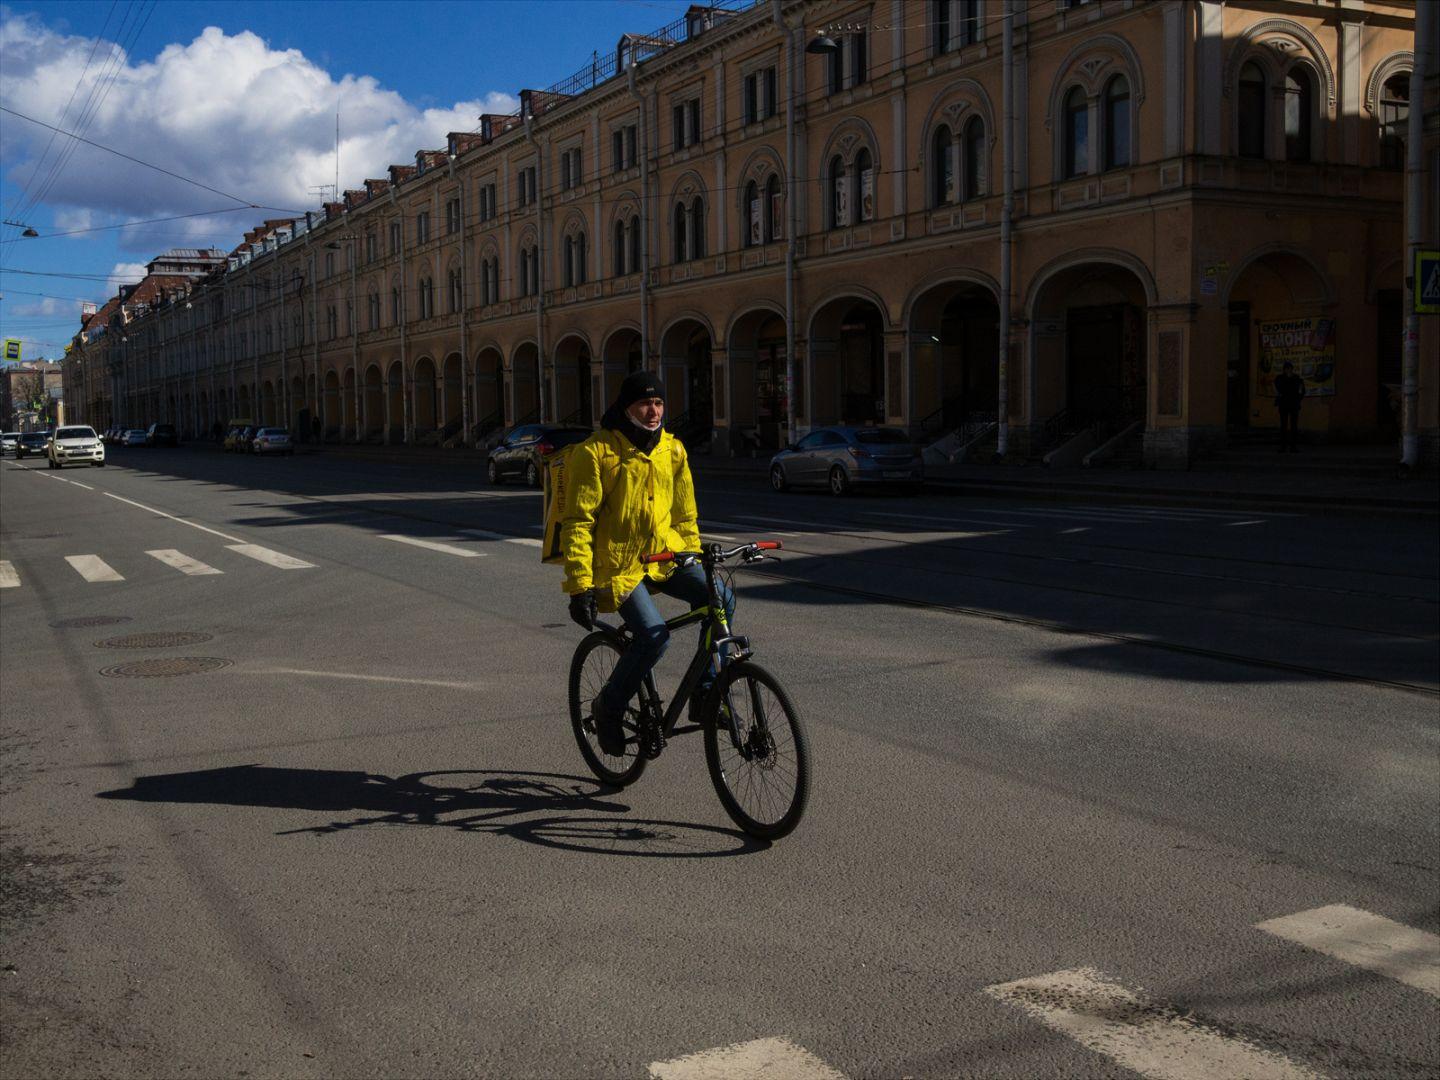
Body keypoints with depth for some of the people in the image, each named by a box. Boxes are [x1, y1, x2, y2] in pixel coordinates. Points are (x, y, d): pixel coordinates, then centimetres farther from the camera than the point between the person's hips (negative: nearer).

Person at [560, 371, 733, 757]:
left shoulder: (672, 450, 8)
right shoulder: (595, 453, -9)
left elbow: (685, 514, 18)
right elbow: (578, 523, -10)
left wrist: (696, 563, 16)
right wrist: (580, 586, -15)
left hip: (665, 555, 5)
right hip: (618, 564, -5)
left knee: (720, 599, -20)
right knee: (655, 636, -24)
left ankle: (705, 692, -4)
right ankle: (608, 707, 2)